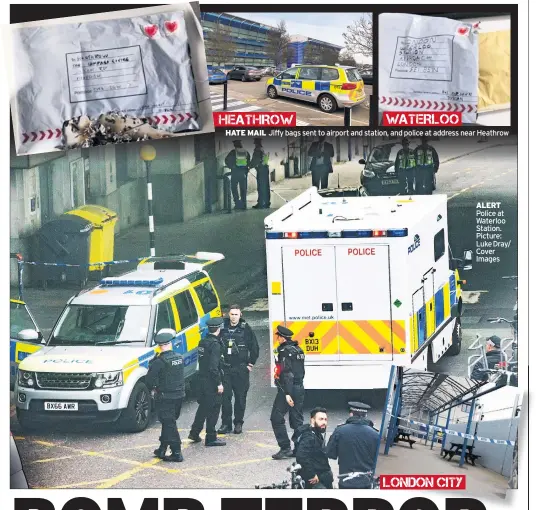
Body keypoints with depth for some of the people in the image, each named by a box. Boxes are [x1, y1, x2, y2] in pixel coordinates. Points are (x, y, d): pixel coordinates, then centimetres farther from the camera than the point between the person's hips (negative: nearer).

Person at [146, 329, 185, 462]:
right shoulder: (179, 358, 2)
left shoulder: (159, 362, -19)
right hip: (179, 395, 7)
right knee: (168, 423, 18)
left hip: (165, 397, -7)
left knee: (169, 424, -2)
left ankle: (176, 453, -4)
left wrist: (153, 388, 4)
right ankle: (162, 449, 26)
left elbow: (149, 381, -17)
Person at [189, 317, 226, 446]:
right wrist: (219, 383, -18)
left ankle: (194, 433, 26)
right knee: (213, 409, 0)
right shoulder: (214, 344, -18)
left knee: (203, 406, 21)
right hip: (211, 382, -8)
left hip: (202, 379, 8)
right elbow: (213, 367, -23)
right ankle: (211, 438, 5)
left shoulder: (203, 342, 8)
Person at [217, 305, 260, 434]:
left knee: (240, 397, 4)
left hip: (241, 369, -1)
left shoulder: (246, 329, -1)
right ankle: (226, 424, 7)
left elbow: (254, 347, 4)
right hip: (225, 369, 1)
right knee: (225, 397, -1)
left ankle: (238, 423, 14)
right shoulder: (222, 328, 3)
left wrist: (251, 364, 2)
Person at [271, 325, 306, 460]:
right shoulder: (298, 350, 14)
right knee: (297, 420, 12)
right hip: (299, 388, 9)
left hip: (287, 389, -9)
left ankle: (285, 449, -5)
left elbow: (287, 373, -22)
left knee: (276, 418, -1)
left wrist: (287, 393, -26)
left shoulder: (285, 351, -15)